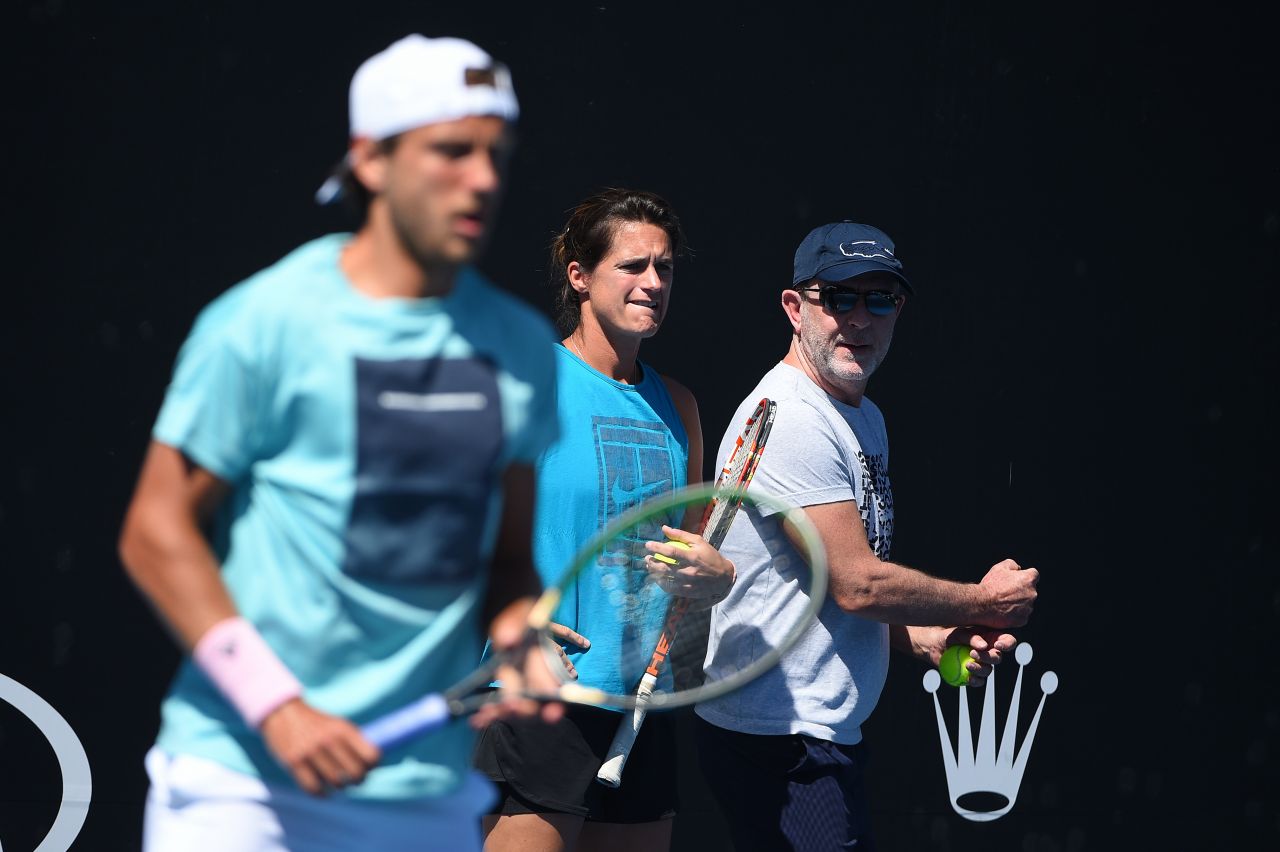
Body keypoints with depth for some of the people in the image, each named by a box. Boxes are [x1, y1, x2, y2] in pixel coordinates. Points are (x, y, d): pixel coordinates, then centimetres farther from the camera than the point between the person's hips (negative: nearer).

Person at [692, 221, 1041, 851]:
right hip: (777, 740, -10)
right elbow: (857, 585, -18)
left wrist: (931, 641, 4)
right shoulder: (791, 420, -15)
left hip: (827, 736, 10)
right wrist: (985, 603, -5)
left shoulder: (866, 419, 16)